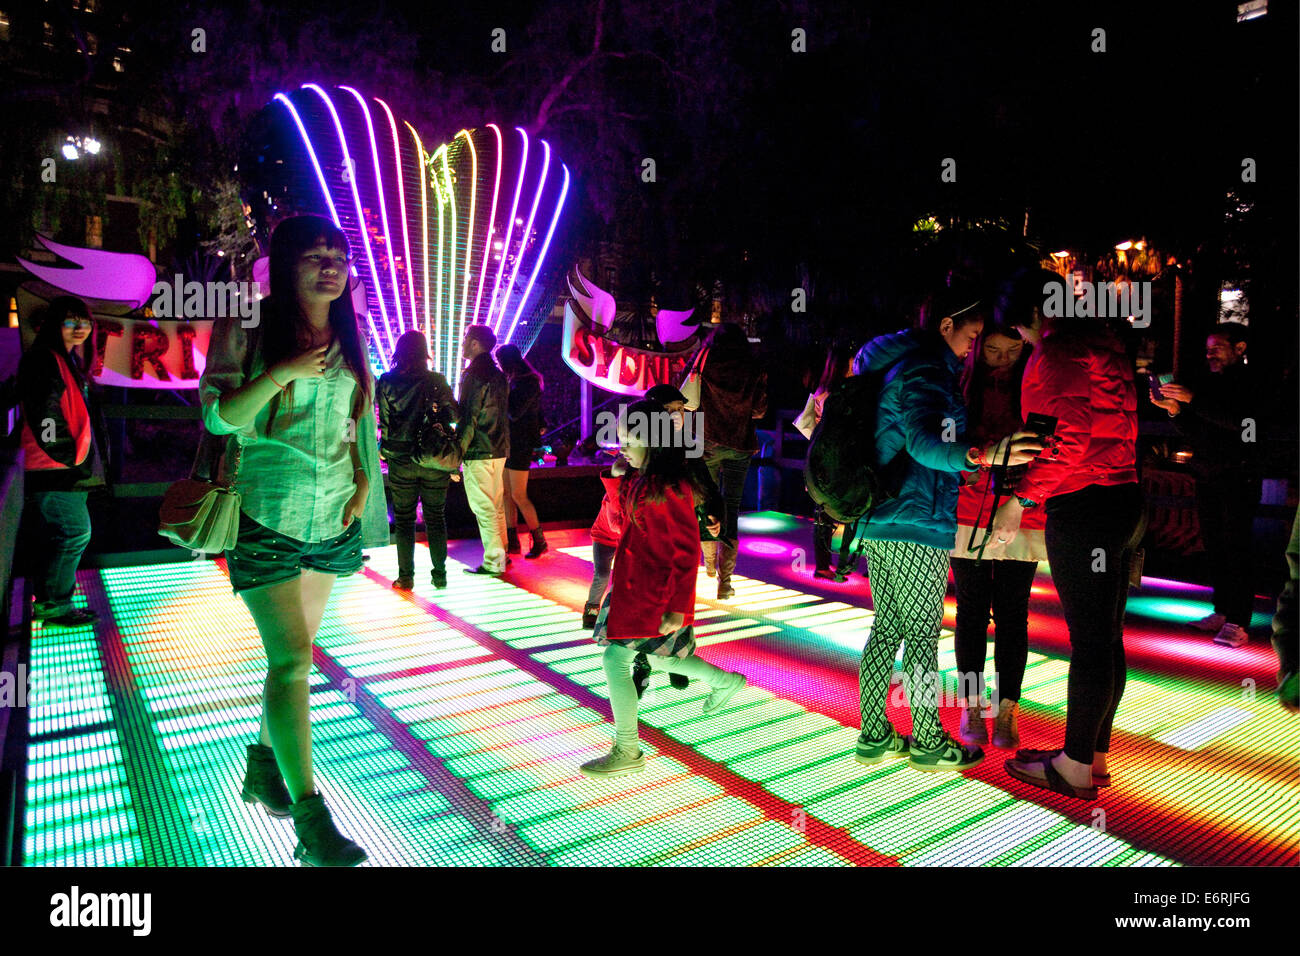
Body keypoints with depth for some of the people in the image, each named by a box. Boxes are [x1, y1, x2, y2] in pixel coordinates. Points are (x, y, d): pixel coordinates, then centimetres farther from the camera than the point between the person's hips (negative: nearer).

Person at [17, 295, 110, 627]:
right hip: (55, 470, -10)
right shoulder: (43, 360, -12)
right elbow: (44, 414, -20)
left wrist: (91, 458, 20)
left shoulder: (69, 360, 20)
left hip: (69, 467, 10)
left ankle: (46, 600, 27)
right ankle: (54, 605, -1)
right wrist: (68, 455, -16)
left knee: (57, 537, 16)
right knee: (74, 531, -10)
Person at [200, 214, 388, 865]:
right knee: (291, 659, -10)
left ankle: (264, 769, 33)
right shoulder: (249, 329, -3)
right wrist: (281, 373, -19)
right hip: (265, 516, -5)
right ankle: (309, 814, -4)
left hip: (332, 517, 5)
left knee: (296, 649, 14)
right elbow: (215, 416, -7)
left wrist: (364, 481, 5)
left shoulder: (349, 337, 10)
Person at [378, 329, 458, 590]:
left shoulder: (386, 382, -3)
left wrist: (384, 449, 11)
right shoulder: (437, 380, -3)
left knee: (404, 519, 8)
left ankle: (406, 577, 10)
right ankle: (439, 575, 13)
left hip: (400, 459, 0)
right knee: (436, 517, 9)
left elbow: (384, 421, -1)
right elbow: (455, 415, 1)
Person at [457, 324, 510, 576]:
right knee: (497, 505, 15)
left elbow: (469, 417, -17)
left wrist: (457, 453, -14)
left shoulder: (473, 374, -12)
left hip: (479, 452, -9)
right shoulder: (498, 374, 14)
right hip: (499, 450, 9)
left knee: (483, 508, -4)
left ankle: (493, 562, -1)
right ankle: (501, 553, 22)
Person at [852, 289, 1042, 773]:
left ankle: (874, 736, 21)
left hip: (879, 518, 10)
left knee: (886, 628, 14)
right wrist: (983, 456, -46)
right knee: (923, 633, 2)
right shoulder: (925, 372, -14)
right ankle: (928, 742, 16)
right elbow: (922, 442, -32)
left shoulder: (899, 366, 16)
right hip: (917, 524, -10)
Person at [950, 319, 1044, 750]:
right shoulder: (962, 386, 1)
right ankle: (972, 706, 19)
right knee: (972, 613, 6)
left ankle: (1007, 709, 17)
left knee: (1013, 616, 5)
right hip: (968, 518, 0)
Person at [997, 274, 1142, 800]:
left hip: (1082, 506, -10)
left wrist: (1019, 498, -15)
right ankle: (1094, 756, 26)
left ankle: (1075, 768, 9)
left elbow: (1069, 436, -22)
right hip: (1121, 498, 10)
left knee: (1089, 641, -2)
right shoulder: (1101, 342, 18)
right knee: (1106, 638, 14)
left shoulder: (1058, 349, -11)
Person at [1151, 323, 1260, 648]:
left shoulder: (1249, 384, -4)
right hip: (1207, 478, 7)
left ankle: (1237, 622, -3)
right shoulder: (1208, 384, 14)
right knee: (1215, 547, 9)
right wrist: (1175, 410, -3)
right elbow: (1195, 435, 14)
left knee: (1236, 550, -6)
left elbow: (1242, 421, -23)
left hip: (1238, 478, -7)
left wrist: (1193, 399, -26)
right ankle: (1222, 612, 16)